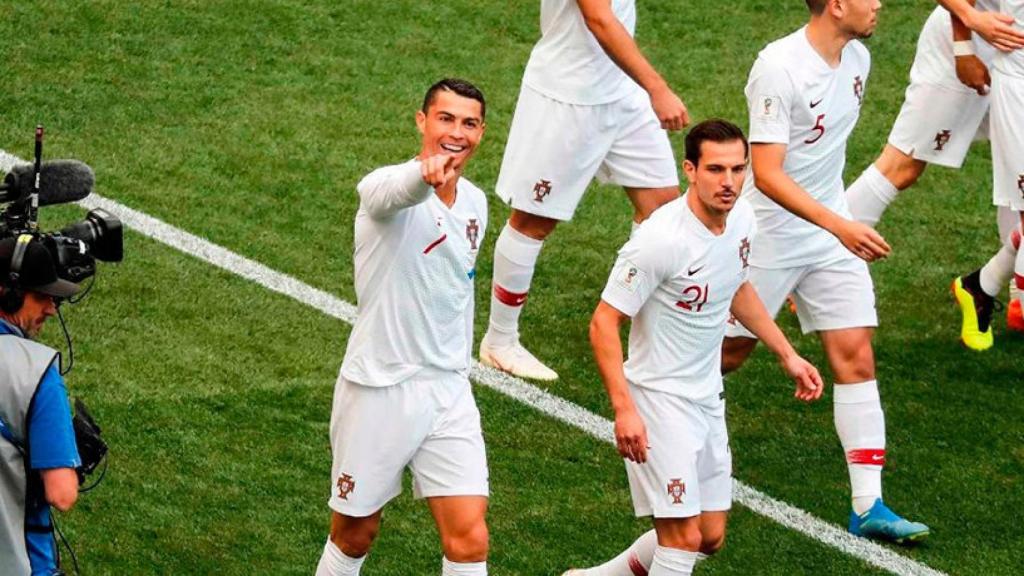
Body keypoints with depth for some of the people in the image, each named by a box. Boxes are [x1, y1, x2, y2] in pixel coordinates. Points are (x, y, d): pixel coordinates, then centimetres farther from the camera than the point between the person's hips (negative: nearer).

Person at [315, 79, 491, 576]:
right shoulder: (385, 188, -16)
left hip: (448, 391, 5)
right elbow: (393, 191, -43)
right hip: (378, 388, -5)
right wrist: (426, 174, -66)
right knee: (355, 535, 10)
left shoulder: (475, 203, 7)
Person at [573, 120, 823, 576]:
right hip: (659, 397, -8)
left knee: (711, 537, 13)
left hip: (707, 396, 8)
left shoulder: (741, 219, 0)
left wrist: (787, 355, 22)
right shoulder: (662, 238, -24)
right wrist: (624, 409, -28)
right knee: (684, 537, -13)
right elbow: (604, 323, -21)